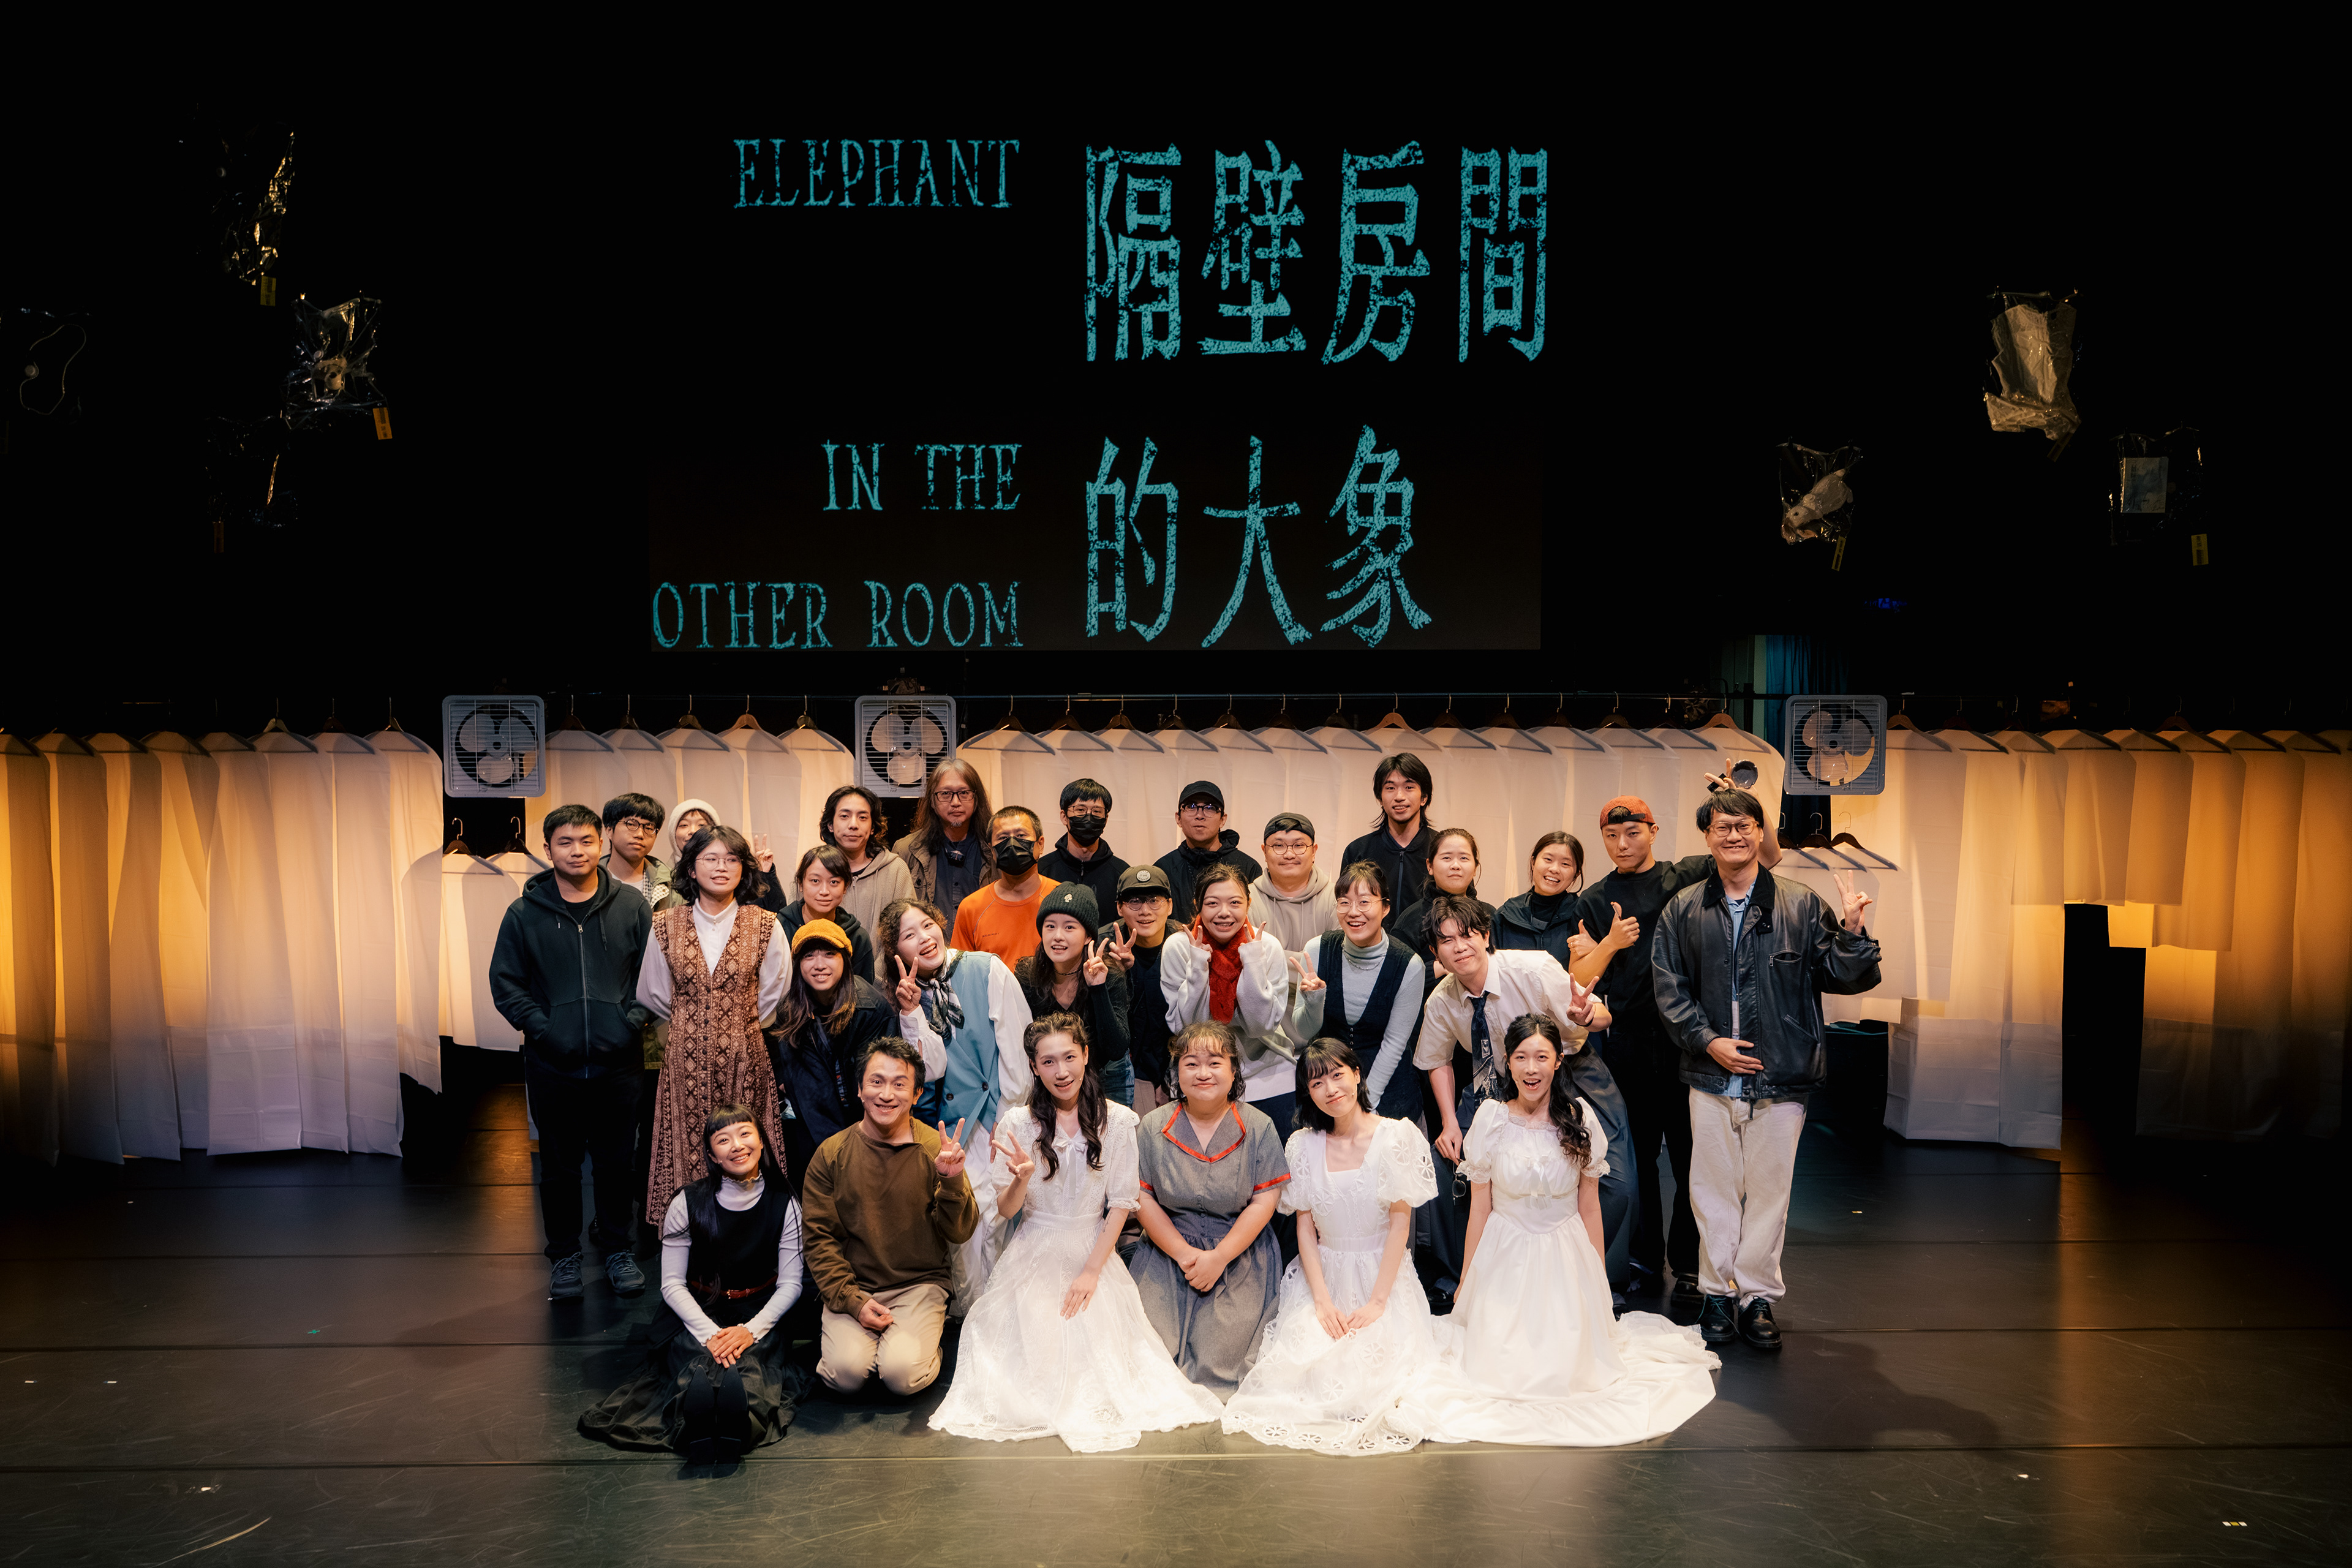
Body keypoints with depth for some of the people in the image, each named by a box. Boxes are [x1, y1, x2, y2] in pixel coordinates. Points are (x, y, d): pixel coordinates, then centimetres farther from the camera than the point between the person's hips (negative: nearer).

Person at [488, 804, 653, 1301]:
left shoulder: (631, 908, 2)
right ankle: (564, 1255, 24)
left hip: (619, 1063, 0)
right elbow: (506, 982, 2)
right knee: (560, 1165, 10)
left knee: (618, 1162, 10)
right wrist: (542, 1028, -9)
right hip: (553, 1067, 0)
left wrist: (634, 1021, -7)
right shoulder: (524, 914, 2)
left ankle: (616, 1248, 26)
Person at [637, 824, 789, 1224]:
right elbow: (652, 995, 12)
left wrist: (741, 1027, 8)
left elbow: (774, 995, 7)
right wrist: (690, 1024, 11)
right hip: (685, 1059, 1)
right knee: (687, 1148, 2)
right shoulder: (665, 927, 3)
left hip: (745, 1060, -1)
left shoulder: (764, 926, 0)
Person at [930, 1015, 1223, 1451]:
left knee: (1094, 1345, -16)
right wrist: (1022, 1179, -25)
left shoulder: (1117, 1120, -5)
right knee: (1035, 1343, -15)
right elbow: (1005, 1210, -3)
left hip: (1095, 1250, 0)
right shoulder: (1018, 1122, -5)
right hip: (1033, 1255, 0)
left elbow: (1121, 1203, -3)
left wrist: (1092, 1271, -11)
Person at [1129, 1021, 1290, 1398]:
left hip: (1239, 1254, -1)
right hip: (1169, 1250, 2)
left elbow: (1264, 1201, -5)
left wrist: (1219, 1258, -13)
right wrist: (1184, 1254, -11)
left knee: (1216, 1362, -16)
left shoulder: (1258, 1128, -1)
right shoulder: (1153, 1127, 2)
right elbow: (1143, 1199, 0)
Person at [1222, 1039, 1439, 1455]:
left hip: (1382, 1276, -2)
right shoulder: (1302, 1145, 3)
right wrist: (1323, 1300, -10)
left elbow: (1400, 1220, -7)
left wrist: (1377, 1302, -14)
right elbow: (1305, 1226, 3)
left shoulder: (1397, 1136, -6)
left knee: (1374, 1365, -25)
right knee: (1302, 1363, -22)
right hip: (1324, 1277, 2)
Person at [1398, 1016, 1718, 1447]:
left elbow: (1589, 1204, 3)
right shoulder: (1492, 1118, -9)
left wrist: (1598, 1277, 7)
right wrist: (1465, 1282, 4)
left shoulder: (1580, 1118, -7)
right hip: (1506, 1256, -1)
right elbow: (1480, 1207, -1)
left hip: (1567, 1254, 1)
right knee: (1500, 1364, -10)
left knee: (1568, 1366, -8)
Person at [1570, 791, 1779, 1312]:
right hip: (1627, 1042, 2)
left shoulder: (1688, 877, 4)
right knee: (1636, 1159, 9)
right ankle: (1645, 1262, 22)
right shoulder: (1594, 902, 9)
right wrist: (1611, 944, -14)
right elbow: (1577, 981, 4)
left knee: (1691, 1159, 1)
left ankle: (1688, 1269, 12)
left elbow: (1769, 856, -2)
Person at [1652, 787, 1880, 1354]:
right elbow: (1668, 989, 4)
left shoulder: (1802, 905, 2)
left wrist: (1853, 931, -16)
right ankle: (1718, 1292, 22)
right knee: (1714, 1189, 9)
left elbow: (1843, 977, 2)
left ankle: (1757, 1296, 20)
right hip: (1711, 1076, 1)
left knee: (1769, 1189, 7)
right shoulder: (1684, 911, 5)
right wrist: (1707, 1040, -7)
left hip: (1781, 1077, -1)